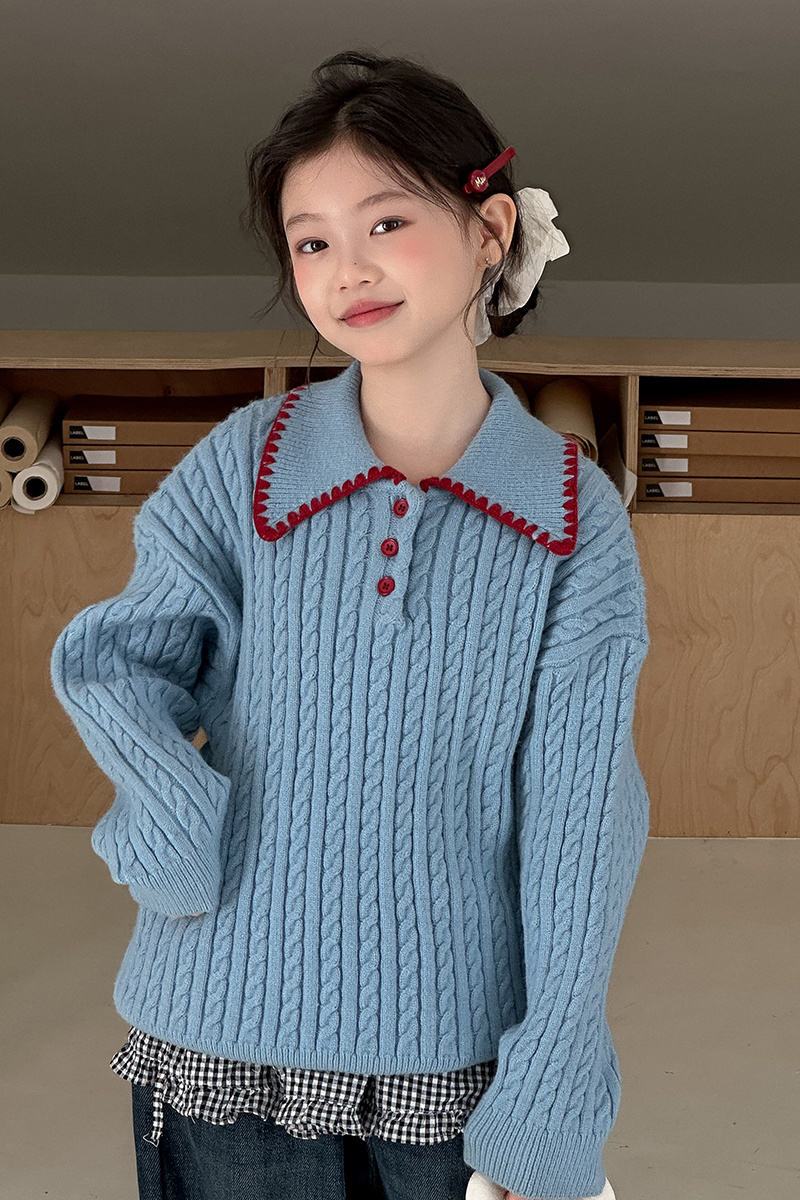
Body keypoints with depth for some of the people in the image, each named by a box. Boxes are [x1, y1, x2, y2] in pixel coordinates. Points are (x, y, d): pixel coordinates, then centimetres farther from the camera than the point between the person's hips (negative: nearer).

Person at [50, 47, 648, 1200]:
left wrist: (551, 1094, -9)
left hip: (459, 1052, 0)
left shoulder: (575, 513, -6)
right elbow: (113, 657, 2)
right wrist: (168, 803, -16)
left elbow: (579, 811, -7)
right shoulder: (245, 464, -4)